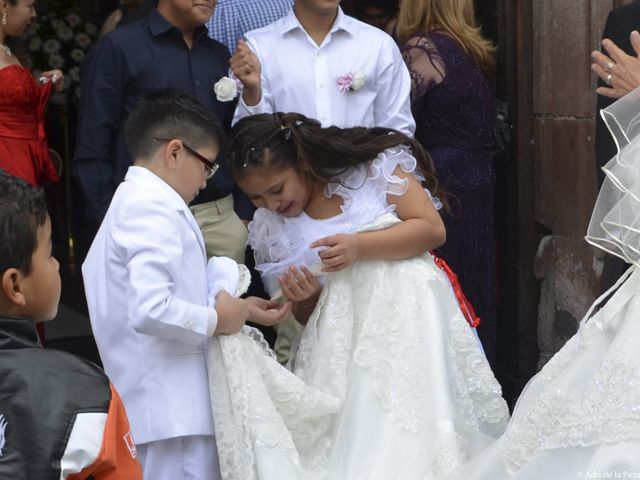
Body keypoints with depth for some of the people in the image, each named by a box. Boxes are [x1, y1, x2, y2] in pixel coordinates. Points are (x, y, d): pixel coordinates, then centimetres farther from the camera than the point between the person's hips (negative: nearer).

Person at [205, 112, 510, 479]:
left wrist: (360, 247, -17)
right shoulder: (271, 228, 8)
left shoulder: (370, 166, -2)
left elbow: (432, 228, -8)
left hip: (406, 307, -3)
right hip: (342, 335, 4)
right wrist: (305, 297, -7)